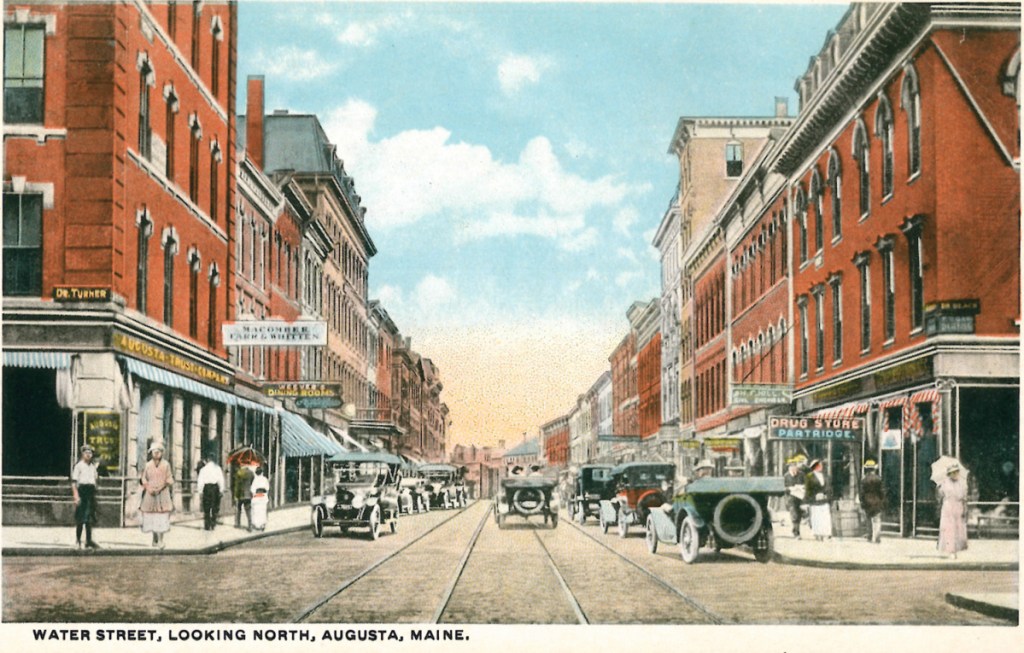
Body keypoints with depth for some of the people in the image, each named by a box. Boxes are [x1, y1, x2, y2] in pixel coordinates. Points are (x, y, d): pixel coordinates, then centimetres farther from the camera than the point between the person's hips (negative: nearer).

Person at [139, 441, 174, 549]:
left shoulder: (166, 464, 2)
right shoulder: (148, 465, 7)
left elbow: (169, 479, 3)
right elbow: (143, 479, 9)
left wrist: (161, 488, -13)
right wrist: (149, 488, -7)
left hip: (163, 493, -2)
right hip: (150, 494, 2)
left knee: (162, 517, -9)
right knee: (151, 517, 4)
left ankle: (161, 540, -9)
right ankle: (155, 538, 16)